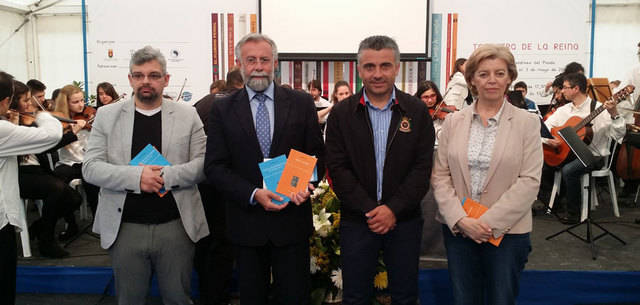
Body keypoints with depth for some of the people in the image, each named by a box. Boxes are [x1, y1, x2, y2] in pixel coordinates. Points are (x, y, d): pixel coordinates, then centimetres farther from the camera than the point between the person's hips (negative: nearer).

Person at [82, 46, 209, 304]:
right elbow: (90, 168, -2)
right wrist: (135, 176, -19)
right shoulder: (107, 115, 4)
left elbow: (204, 164, -2)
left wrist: (167, 175, -19)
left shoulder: (187, 115, 3)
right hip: (125, 228, 1)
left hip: (176, 225, 0)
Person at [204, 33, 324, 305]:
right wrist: (254, 194, -15)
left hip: (293, 219, 0)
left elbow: (316, 155, 6)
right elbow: (214, 167, -2)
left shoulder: (301, 103, 2)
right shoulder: (222, 109, 2)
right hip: (246, 220, 1)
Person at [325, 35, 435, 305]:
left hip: (404, 220, 0)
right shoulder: (341, 113, 0)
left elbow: (423, 167, -5)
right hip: (356, 220, 0)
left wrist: (393, 209, -14)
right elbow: (337, 169, -5)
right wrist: (369, 210, -13)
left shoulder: (417, 111, 0)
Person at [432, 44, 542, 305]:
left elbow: (529, 181, -9)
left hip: (507, 231, -2)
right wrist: (460, 219, -11)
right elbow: (440, 175, 1)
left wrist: (489, 222, -15)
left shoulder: (527, 122, -3)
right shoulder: (454, 121, 4)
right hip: (457, 229, 2)